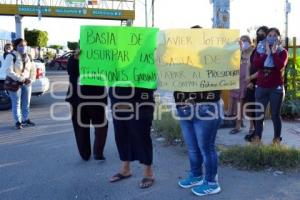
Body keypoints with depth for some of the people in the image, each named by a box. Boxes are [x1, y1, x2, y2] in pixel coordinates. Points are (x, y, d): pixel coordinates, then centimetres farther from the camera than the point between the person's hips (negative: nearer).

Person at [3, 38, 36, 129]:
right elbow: (9, 71, -17)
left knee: (26, 103, 12)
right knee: (16, 103, 0)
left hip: (26, 83, 6)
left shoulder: (28, 57, 10)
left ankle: (25, 120, 26)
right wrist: (21, 79, -21)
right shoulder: (11, 56, -9)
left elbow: (33, 70, 13)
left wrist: (31, 79, -5)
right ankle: (18, 122, 9)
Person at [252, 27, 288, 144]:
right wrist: (267, 53, -14)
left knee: (275, 114, 4)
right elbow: (256, 64, -12)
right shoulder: (260, 50, 7)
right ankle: (257, 137, 16)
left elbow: (281, 66, -19)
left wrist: (274, 52, -13)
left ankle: (277, 138, 14)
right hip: (261, 87, 2)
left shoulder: (282, 52, 1)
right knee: (259, 113, 7)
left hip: (277, 88, -2)